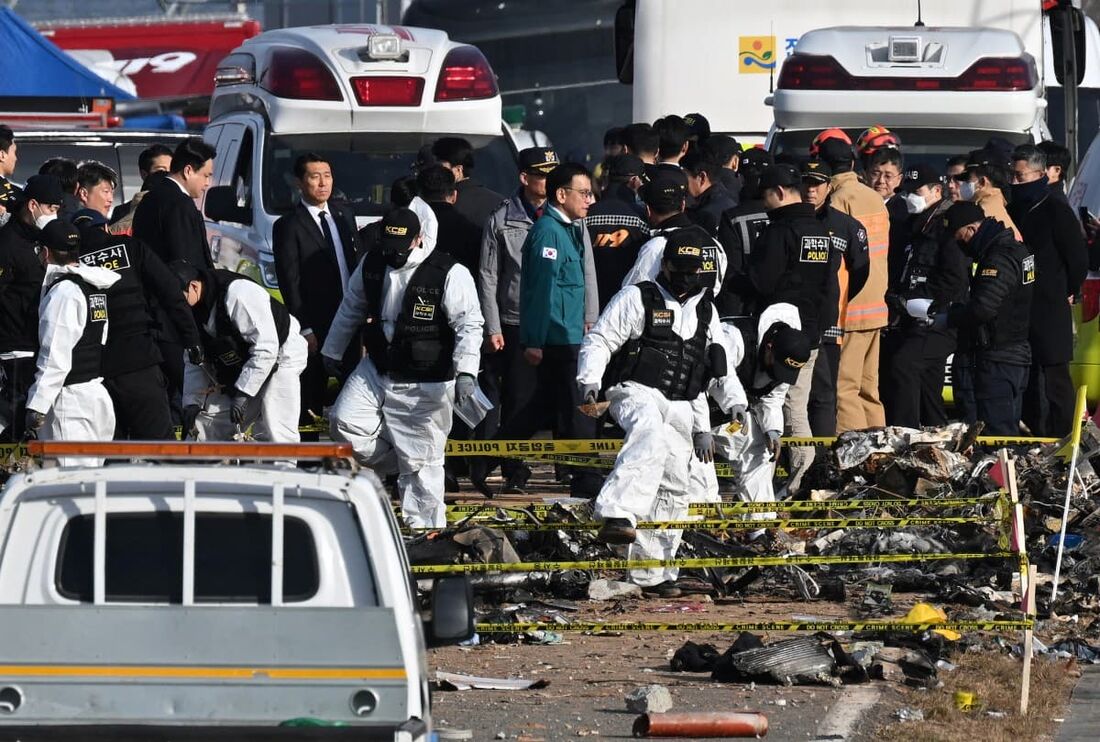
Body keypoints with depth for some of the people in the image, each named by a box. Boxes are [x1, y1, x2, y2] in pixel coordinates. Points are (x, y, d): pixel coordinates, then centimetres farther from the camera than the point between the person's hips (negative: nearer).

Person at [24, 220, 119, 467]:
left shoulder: (63, 291, -15)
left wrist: (36, 407, -18)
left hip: (70, 398, -9)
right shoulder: (97, 287, 11)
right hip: (98, 395, 9)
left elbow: (56, 357, -19)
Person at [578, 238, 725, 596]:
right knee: (649, 437, -39)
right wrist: (590, 380, -19)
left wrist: (703, 428, 21)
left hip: (680, 406, 7)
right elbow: (598, 340, -1)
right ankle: (617, 516, -56)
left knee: (673, 488, 7)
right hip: (638, 393, -7)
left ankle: (652, 572, 17)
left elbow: (709, 376, 24)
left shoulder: (706, 311, 19)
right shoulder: (637, 299, 1)